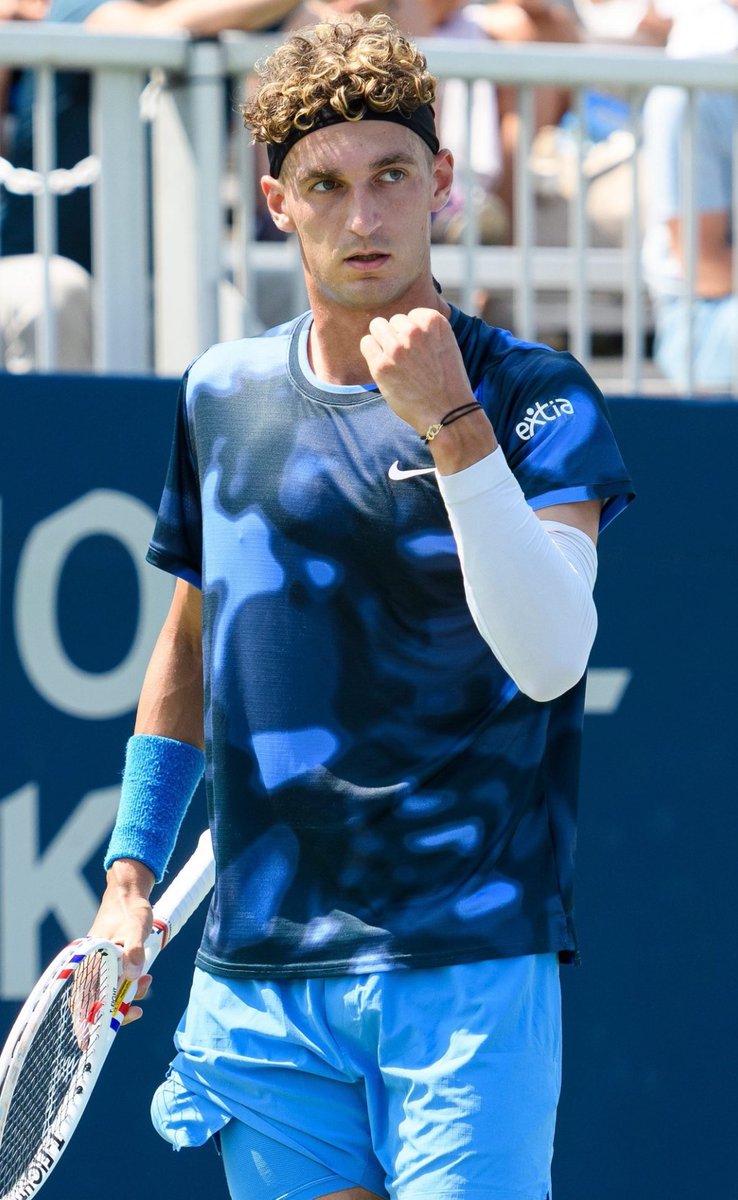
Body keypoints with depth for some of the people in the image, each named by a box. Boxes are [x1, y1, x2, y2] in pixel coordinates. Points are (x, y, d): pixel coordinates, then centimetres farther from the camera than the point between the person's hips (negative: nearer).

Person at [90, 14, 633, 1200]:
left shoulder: (534, 394, -4)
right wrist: (132, 869, 18)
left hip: (467, 961, -4)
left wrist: (450, 421, -25)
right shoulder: (223, 396, 10)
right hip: (258, 968, 4)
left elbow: (552, 657, -18)